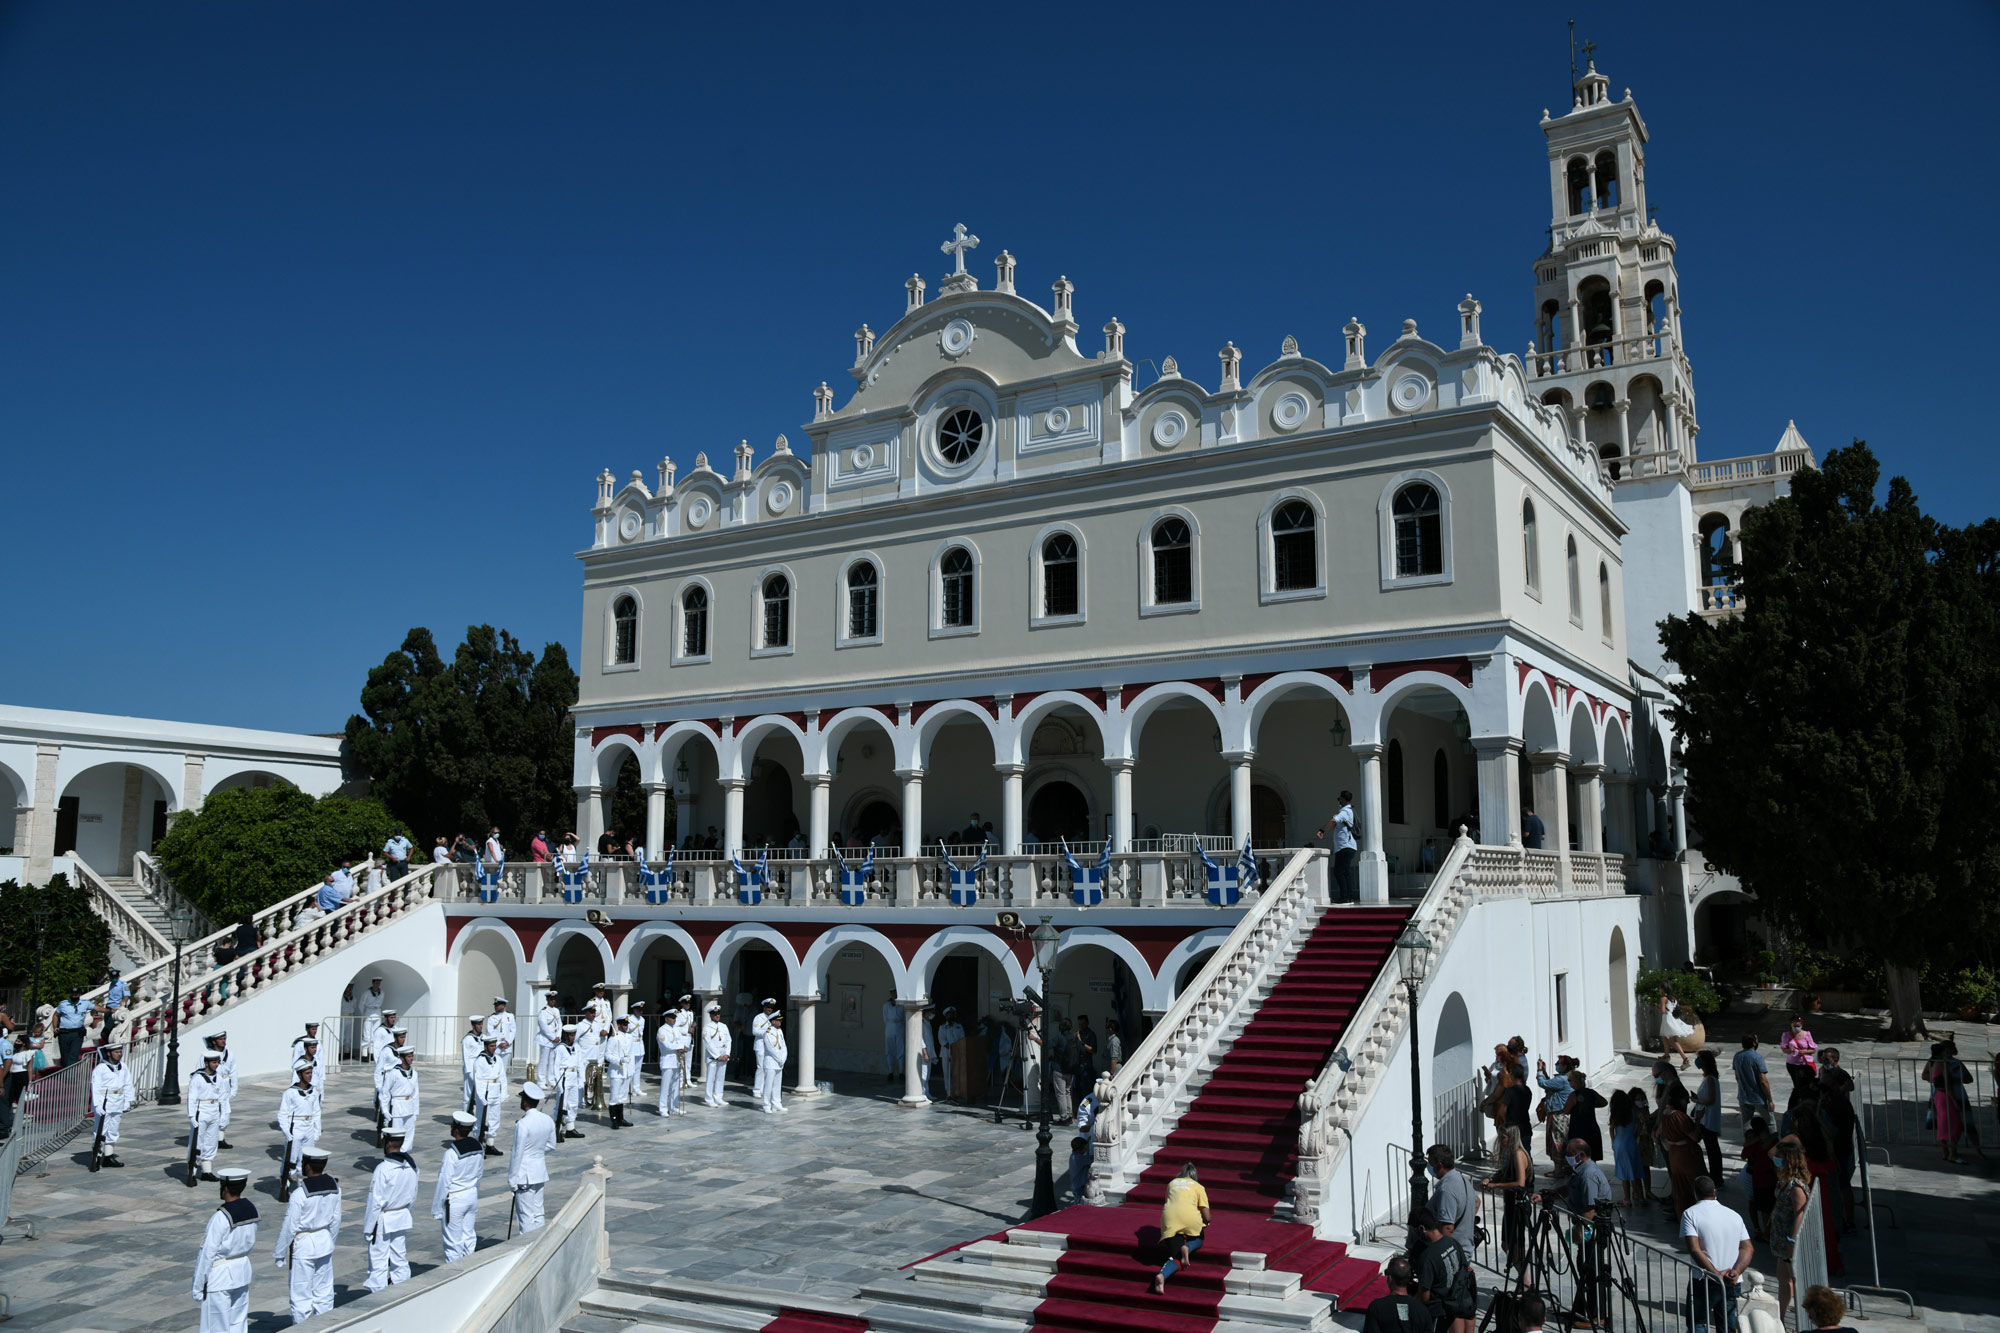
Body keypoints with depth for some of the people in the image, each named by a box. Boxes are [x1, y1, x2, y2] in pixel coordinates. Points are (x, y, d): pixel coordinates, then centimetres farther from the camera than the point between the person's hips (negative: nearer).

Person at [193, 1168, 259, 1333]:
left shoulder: (220, 1217, -22)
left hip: (220, 1276, -7)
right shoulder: (251, 1209, -1)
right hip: (243, 1269, 7)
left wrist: (198, 1286, -10)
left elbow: (208, 1253, -17)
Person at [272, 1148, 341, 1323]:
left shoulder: (300, 1193, -21)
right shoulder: (334, 1187, -3)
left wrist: (279, 1254, -4)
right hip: (325, 1243, 6)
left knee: (301, 1295, 7)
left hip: (303, 1245, -6)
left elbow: (289, 1227, -15)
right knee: (324, 1292, 16)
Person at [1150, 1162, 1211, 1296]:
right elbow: (1207, 1217, 17)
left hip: (1169, 1216, 2)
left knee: (1175, 1256, 2)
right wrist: (1206, 1222, 41)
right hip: (1189, 1216, -2)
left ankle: (1162, 1275, -31)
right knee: (1198, 1240, 29)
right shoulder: (1198, 1186, 23)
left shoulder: (1171, 1183, 31)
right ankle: (1187, 1248, -7)